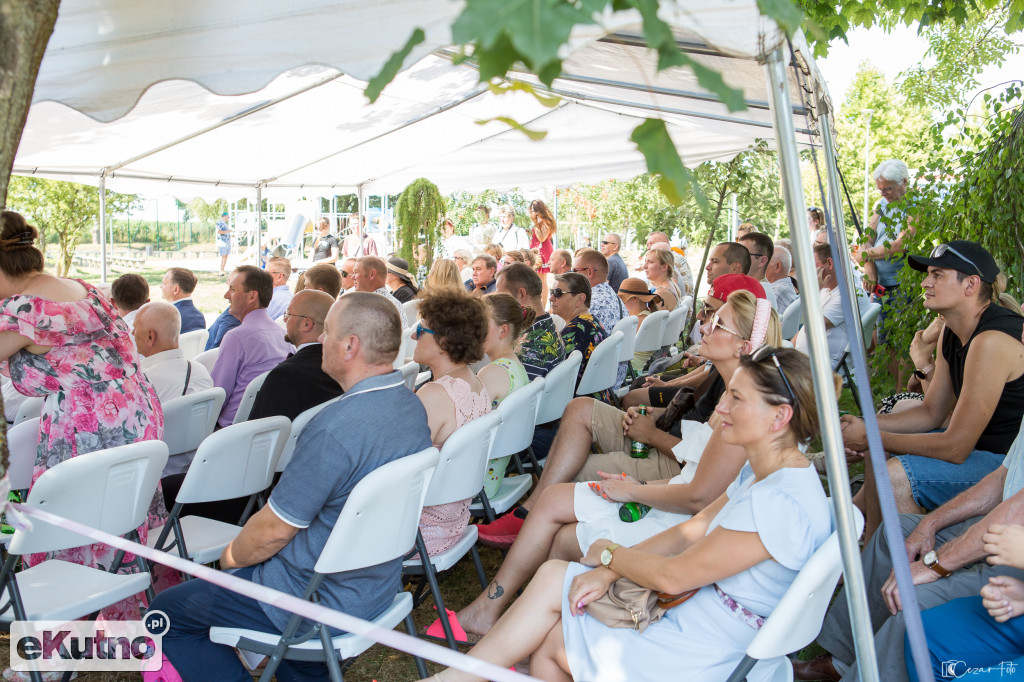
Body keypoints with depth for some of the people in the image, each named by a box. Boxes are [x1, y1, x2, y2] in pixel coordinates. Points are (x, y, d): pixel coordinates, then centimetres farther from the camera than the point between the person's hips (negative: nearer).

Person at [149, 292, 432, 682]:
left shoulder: (335, 428, -31)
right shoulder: (412, 407, -3)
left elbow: (274, 530, -20)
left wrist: (232, 555, 2)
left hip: (322, 605, -8)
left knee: (168, 611, 6)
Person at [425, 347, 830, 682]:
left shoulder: (782, 502, -28)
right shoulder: (762, 471, 4)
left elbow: (673, 576, -22)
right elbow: (691, 531, 6)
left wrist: (608, 554, -4)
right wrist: (609, 572, -5)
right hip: (696, 608, 9)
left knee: (548, 641, 0)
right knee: (551, 577, 0)